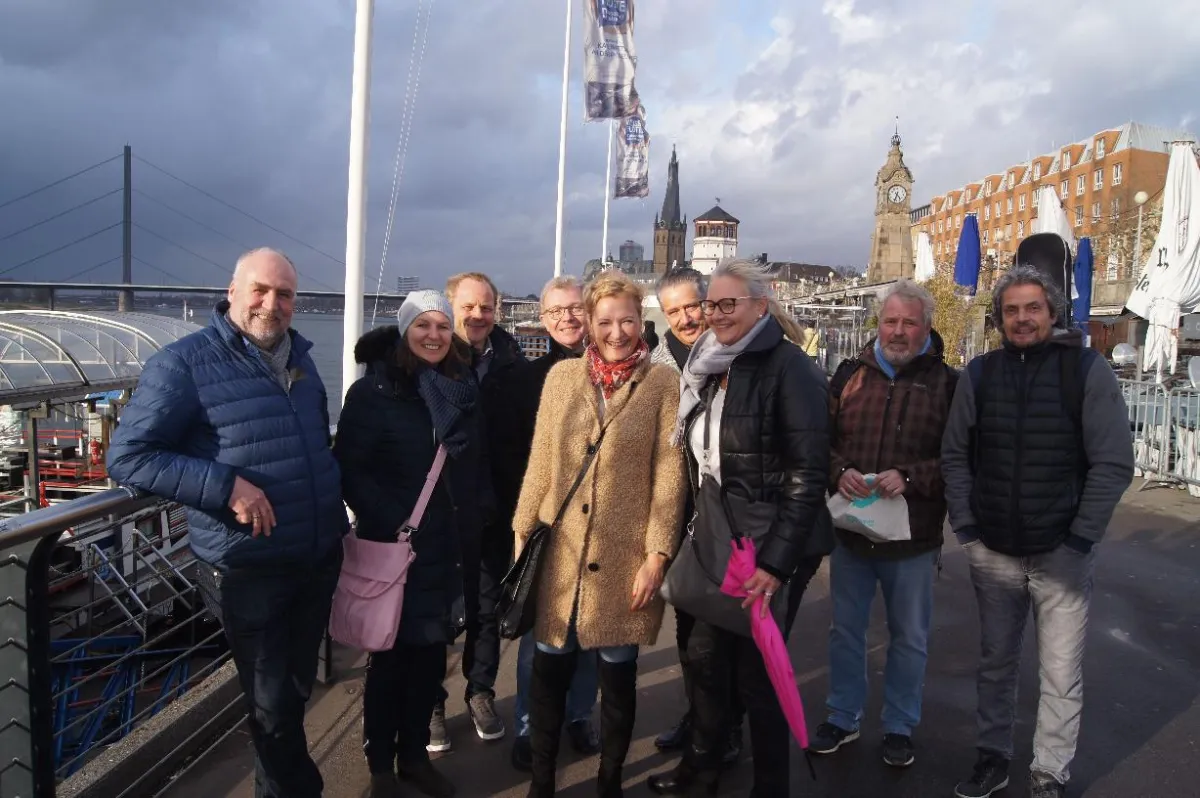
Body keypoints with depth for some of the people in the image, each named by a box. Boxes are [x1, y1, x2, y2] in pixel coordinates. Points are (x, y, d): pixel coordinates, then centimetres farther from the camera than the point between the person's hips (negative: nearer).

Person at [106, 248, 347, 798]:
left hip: (320, 561, 7)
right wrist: (225, 485, -24)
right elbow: (127, 456, -15)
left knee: (297, 690, 22)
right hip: (249, 572, -6)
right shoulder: (185, 362, -12)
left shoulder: (298, 359, 10)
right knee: (273, 708, 6)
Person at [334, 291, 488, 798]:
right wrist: (388, 526, -20)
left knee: (432, 652, 13)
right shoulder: (374, 390, -9)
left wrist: (475, 520, 4)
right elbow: (350, 468, -13)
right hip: (394, 546, -5)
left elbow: (477, 464, 14)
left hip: (449, 547, 5)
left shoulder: (464, 389, 8)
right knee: (390, 654, 6)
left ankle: (415, 755, 30)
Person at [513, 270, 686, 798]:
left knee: (617, 674, 10)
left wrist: (657, 555, -9)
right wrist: (522, 533, 6)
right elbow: (540, 462, 8)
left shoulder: (663, 384, -2)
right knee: (549, 670, 10)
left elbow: (669, 475, -5)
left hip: (624, 556, -2)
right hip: (560, 552, 2)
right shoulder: (561, 376, 6)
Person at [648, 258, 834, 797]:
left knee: (758, 670, 4)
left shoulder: (789, 369, -15)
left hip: (770, 550, -7)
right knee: (704, 653, 15)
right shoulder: (712, 368, 8)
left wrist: (774, 560, -23)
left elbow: (808, 475, -19)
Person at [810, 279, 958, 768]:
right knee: (845, 630, 15)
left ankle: (900, 727, 32)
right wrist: (839, 472, -14)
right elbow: (821, 438, 4)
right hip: (850, 527, 2)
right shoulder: (851, 373, 4)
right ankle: (842, 718, 33)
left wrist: (909, 478, -22)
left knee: (909, 638, 14)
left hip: (913, 536, -2)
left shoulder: (946, 383, -4)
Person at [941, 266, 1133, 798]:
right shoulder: (980, 374, 3)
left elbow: (1113, 464, -7)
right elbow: (955, 455, 8)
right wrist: (966, 526, -1)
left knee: (1061, 675, 4)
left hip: (1060, 554, -3)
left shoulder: (1088, 371, -5)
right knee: (995, 663, 15)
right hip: (993, 552, 3)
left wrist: (1080, 539, -11)